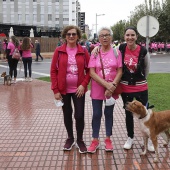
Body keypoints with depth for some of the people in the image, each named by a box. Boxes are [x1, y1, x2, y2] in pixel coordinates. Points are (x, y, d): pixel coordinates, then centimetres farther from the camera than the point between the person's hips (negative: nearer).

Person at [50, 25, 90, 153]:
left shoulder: (83, 51, -1)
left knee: (79, 115, 0)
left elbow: (89, 70, 2)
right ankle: (70, 138, 32)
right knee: (67, 114, 13)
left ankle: (80, 139, 22)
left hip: (78, 89, 0)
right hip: (64, 89, 1)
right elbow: (53, 71, -3)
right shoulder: (59, 51, -2)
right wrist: (55, 90, -8)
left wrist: (83, 85, -11)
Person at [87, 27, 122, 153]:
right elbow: (92, 73, -9)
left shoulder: (116, 52, -2)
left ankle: (108, 139, 25)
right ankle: (95, 140, 18)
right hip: (97, 89, 0)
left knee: (109, 114, 11)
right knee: (96, 114, 5)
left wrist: (113, 86, -17)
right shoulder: (95, 52, -3)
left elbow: (120, 71, -4)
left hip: (112, 89, 0)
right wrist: (106, 84, -18)